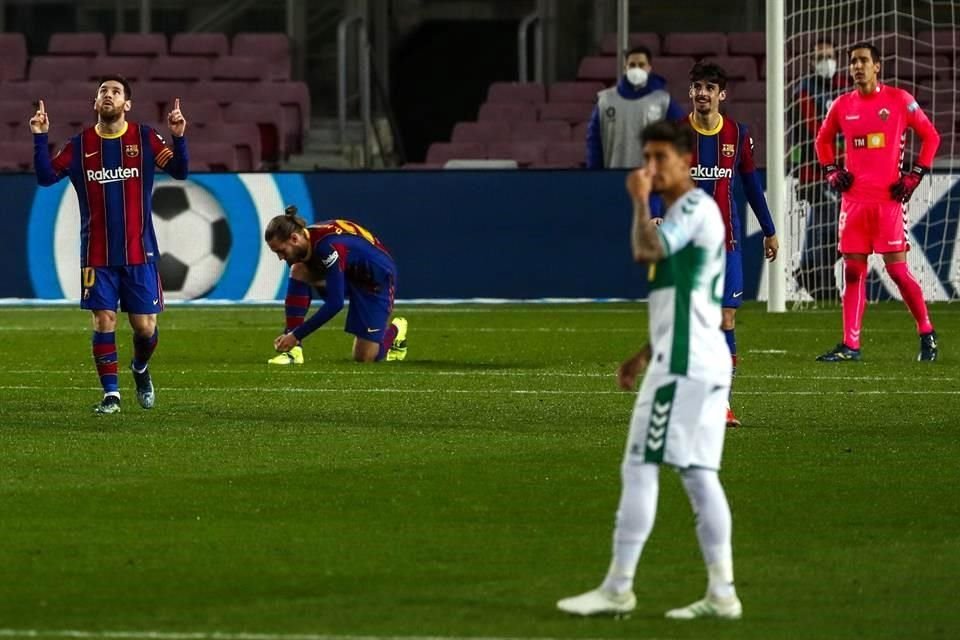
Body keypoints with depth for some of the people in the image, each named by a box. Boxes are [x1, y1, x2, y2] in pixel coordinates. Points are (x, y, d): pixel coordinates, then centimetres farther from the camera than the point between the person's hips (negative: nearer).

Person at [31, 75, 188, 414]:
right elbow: (46, 176, -3)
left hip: (139, 252, 0)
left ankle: (140, 369, 31)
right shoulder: (80, 144, 4)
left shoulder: (145, 139, 1)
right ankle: (110, 394, 2)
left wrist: (179, 136, -24)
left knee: (145, 326, 0)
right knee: (104, 320, -6)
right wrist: (40, 137, -14)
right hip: (97, 255, 0)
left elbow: (179, 171, -8)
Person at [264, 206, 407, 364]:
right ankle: (293, 349, -16)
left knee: (364, 358, -6)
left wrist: (296, 335, -35)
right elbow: (302, 295, -1)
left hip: (377, 277, -7)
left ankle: (394, 331, 28)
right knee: (298, 271, -20)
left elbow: (335, 303, -38)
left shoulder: (327, 246, -38)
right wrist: (289, 334, -11)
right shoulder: (302, 244, -14)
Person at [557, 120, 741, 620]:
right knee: (698, 473, 7)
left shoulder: (694, 206, -9)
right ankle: (721, 593, 5)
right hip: (698, 359, 10)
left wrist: (640, 201, -11)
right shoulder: (686, 214, 22)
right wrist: (645, 356, 25)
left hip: (684, 363, -10)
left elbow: (646, 250, -26)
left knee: (640, 467, -9)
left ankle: (618, 588, -8)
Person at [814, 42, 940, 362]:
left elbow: (930, 136, 5)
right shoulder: (843, 105, 8)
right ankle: (850, 345, 4)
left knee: (897, 269, -4)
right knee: (852, 270, 2)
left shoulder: (899, 100, -2)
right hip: (854, 200, 4)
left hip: (889, 198, -4)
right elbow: (824, 139, 25)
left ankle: (927, 333, 13)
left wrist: (915, 175, -2)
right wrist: (831, 171, 10)